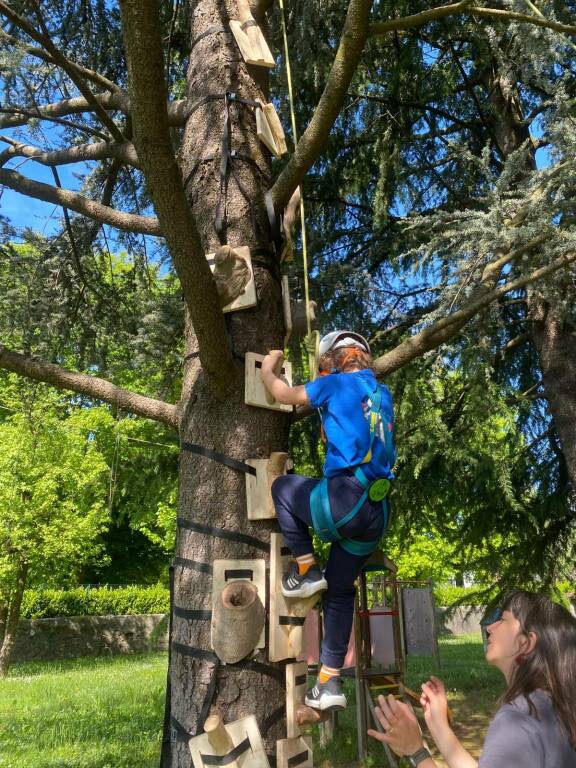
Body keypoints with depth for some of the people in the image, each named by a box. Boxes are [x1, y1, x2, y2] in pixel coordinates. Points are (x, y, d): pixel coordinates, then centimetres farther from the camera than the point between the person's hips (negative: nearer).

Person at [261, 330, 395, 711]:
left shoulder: (338, 384, 0)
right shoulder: (383, 395, 19)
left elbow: (284, 394, 11)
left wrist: (269, 369, 30)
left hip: (344, 501, -7)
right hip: (376, 514, 7)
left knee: (283, 487, 22)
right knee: (340, 591, 21)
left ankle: (306, 570, 14)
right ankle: (330, 682, 25)